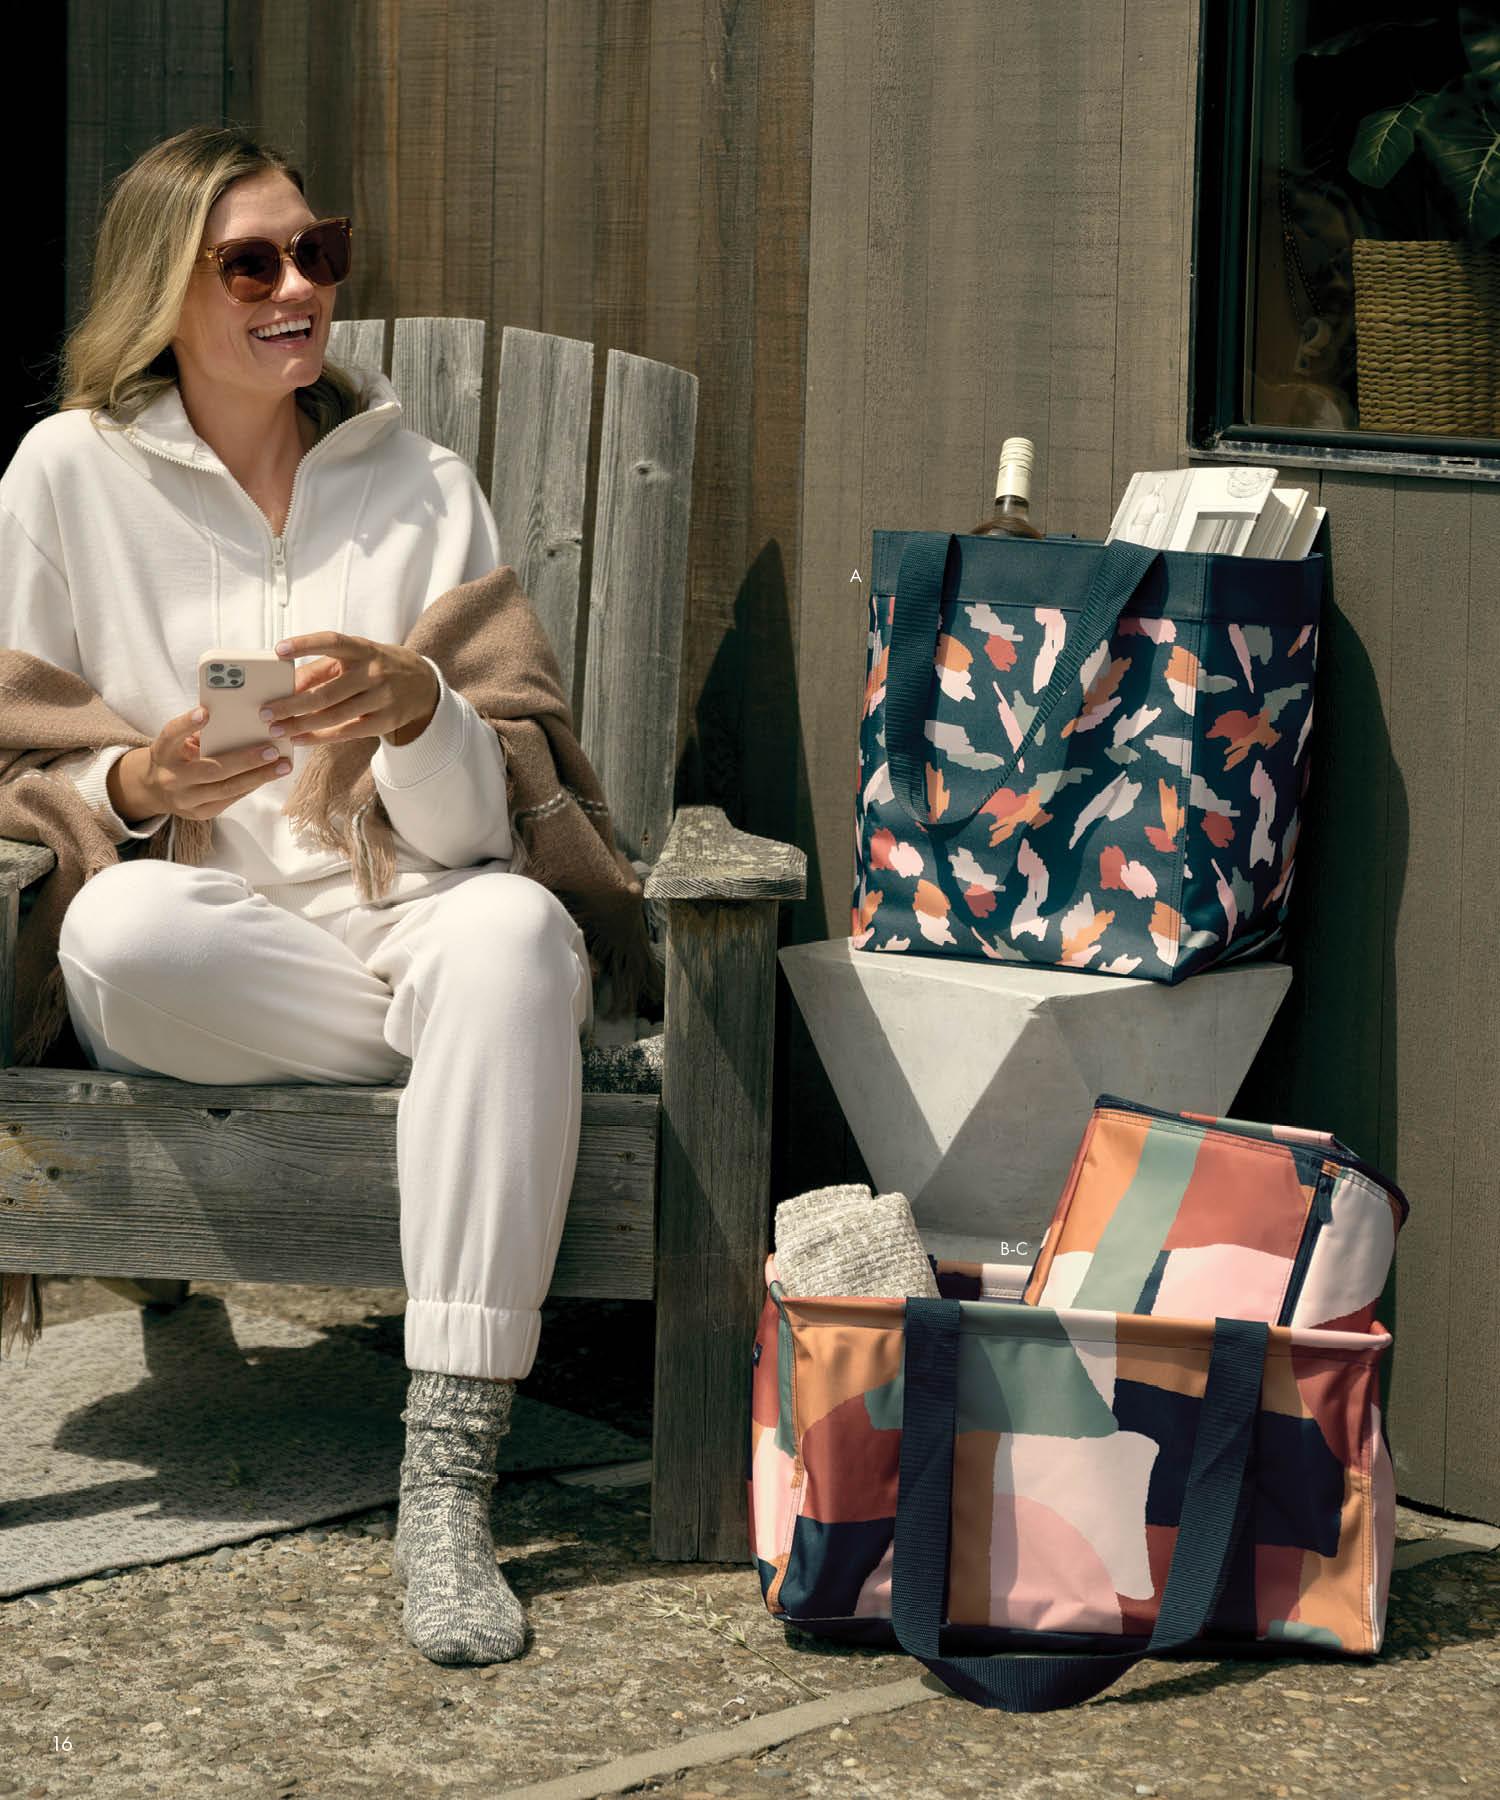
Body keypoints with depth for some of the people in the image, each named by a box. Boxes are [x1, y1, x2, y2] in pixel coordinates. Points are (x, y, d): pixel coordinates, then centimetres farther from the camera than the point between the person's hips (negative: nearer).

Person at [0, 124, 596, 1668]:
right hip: (207, 938, -1)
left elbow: (474, 829, 5)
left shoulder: (421, 487, 11)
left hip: (413, 917, 1)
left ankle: (447, 1485, -38)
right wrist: (135, 789, -16)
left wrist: (417, 713, -18)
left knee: (510, 927, -36)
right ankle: (487, 1028, -13)